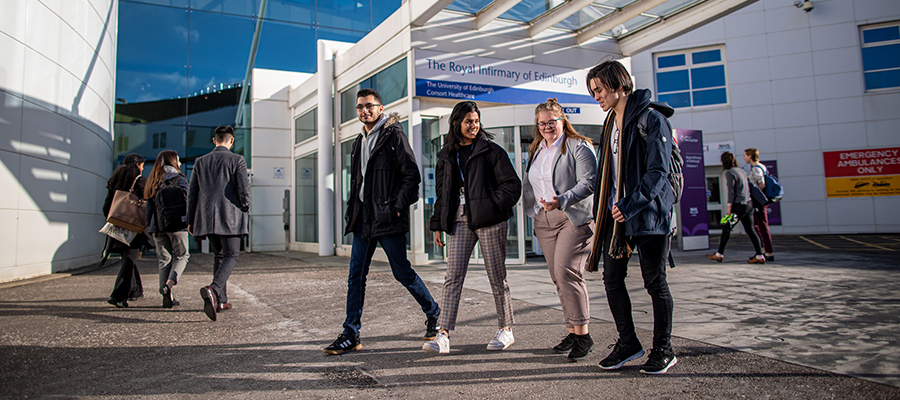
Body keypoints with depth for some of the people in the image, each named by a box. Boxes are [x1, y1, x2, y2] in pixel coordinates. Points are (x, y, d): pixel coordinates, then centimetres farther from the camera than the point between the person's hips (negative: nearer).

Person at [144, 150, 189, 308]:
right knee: (181, 256, 8)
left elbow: (149, 206, 11)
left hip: (158, 226, 4)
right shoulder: (179, 179, -3)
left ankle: (167, 297, 7)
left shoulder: (154, 182, 11)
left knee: (164, 259, 9)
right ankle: (169, 284, -15)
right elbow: (186, 202, -11)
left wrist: (150, 227, 15)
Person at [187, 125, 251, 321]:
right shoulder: (237, 160, -3)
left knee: (219, 255, 16)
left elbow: (192, 192, 11)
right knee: (231, 256, 0)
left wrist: (191, 220, 16)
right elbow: (244, 188, -13)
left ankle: (221, 300, 17)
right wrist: (245, 209, 4)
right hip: (230, 217, -5)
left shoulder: (200, 162, 11)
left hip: (207, 217, 5)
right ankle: (213, 289, -25)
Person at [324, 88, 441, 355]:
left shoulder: (394, 135, -5)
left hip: (388, 219, -7)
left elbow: (412, 176, -10)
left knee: (402, 272, 2)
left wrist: (398, 207, -15)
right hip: (363, 219, 7)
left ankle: (433, 314, 25)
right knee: (356, 276, 5)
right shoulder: (359, 142, 18)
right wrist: (352, 212, 15)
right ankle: (351, 335, 12)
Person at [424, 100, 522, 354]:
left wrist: (493, 206, -12)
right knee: (453, 277, -3)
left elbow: (512, 184, -1)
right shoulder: (446, 155, 14)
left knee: (496, 277, 5)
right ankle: (444, 336, -2)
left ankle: (505, 329, 20)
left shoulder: (491, 151, 1)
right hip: (459, 221, 4)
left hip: (489, 220, -3)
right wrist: (438, 225, 11)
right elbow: (441, 192, 16)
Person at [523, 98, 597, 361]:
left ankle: (582, 333, -7)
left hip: (575, 218, -7)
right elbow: (530, 186, 26)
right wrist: (533, 211, 19)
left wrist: (562, 201, -26)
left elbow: (588, 183, -13)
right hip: (544, 221, 7)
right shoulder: (536, 151, 20)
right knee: (557, 277, 5)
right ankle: (573, 332, 13)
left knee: (566, 271, -17)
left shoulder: (579, 147, -3)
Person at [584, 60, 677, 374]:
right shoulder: (610, 123, 15)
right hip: (616, 214, 7)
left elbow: (658, 171, -16)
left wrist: (631, 205, -24)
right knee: (612, 277, 6)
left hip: (649, 213, -7)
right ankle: (628, 343, 22)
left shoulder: (651, 119, -10)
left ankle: (663, 350, 18)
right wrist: (601, 211, 15)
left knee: (654, 281, 2)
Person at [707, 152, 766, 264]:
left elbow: (731, 191, -14)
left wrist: (729, 207, -13)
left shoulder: (729, 173, -10)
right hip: (748, 204, 8)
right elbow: (748, 188, 16)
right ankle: (760, 256, 5)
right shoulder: (741, 171, 14)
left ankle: (719, 255, 7)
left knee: (726, 228, 2)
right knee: (750, 230, 8)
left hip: (738, 205, -8)